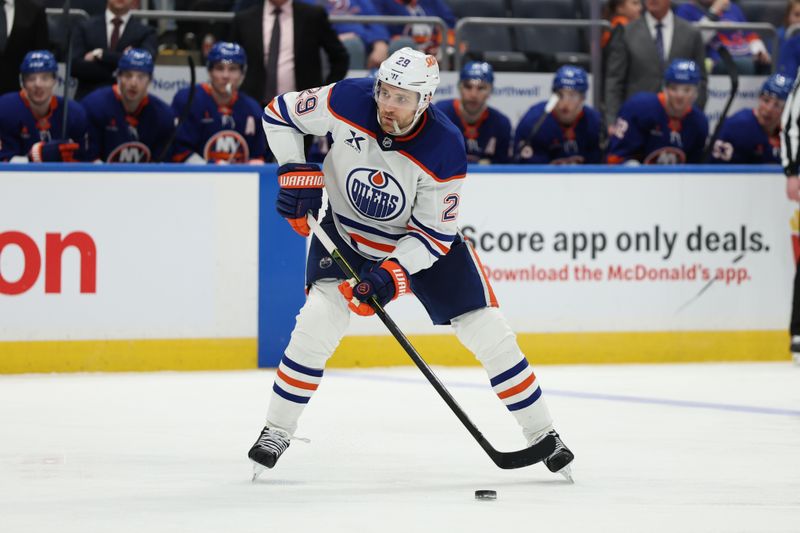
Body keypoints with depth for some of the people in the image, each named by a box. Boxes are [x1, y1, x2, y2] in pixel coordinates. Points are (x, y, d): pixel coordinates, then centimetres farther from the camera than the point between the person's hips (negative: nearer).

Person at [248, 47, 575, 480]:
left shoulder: (444, 150, -29)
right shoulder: (346, 102, -27)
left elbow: (435, 233, -21)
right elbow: (279, 113, -10)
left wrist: (393, 273, -33)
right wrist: (296, 173, -19)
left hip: (420, 238, 0)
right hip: (345, 230, 1)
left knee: (487, 331, -4)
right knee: (319, 320, -20)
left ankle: (542, 433, 11)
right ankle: (277, 431, -5)